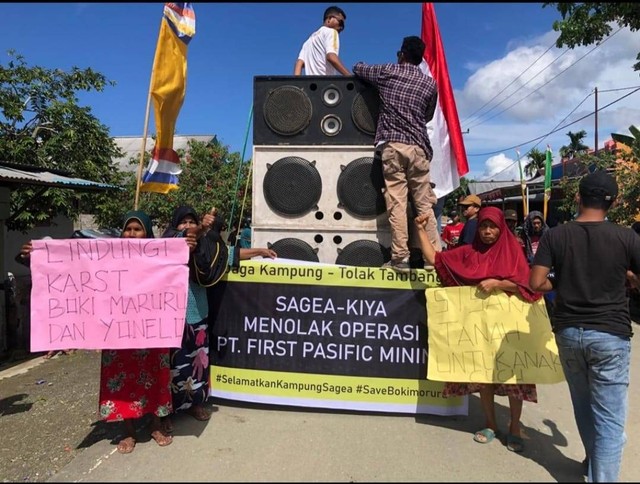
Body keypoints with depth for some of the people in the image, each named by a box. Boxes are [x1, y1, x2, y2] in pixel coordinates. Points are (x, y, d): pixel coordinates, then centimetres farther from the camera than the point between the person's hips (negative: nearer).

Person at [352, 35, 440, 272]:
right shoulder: (430, 83, 13)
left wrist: (370, 69, 44)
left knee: (396, 203, -6)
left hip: (392, 145, -2)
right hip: (419, 147, 2)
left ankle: (400, 258, -9)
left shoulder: (387, 72, 9)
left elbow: (357, 68, 24)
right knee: (424, 204, 4)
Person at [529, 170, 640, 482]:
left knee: (583, 405, 22)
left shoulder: (554, 236, -5)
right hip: (610, 334, -2)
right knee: (610, 418, 4)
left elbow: (535, 283, -8)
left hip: (568, 331, 3)